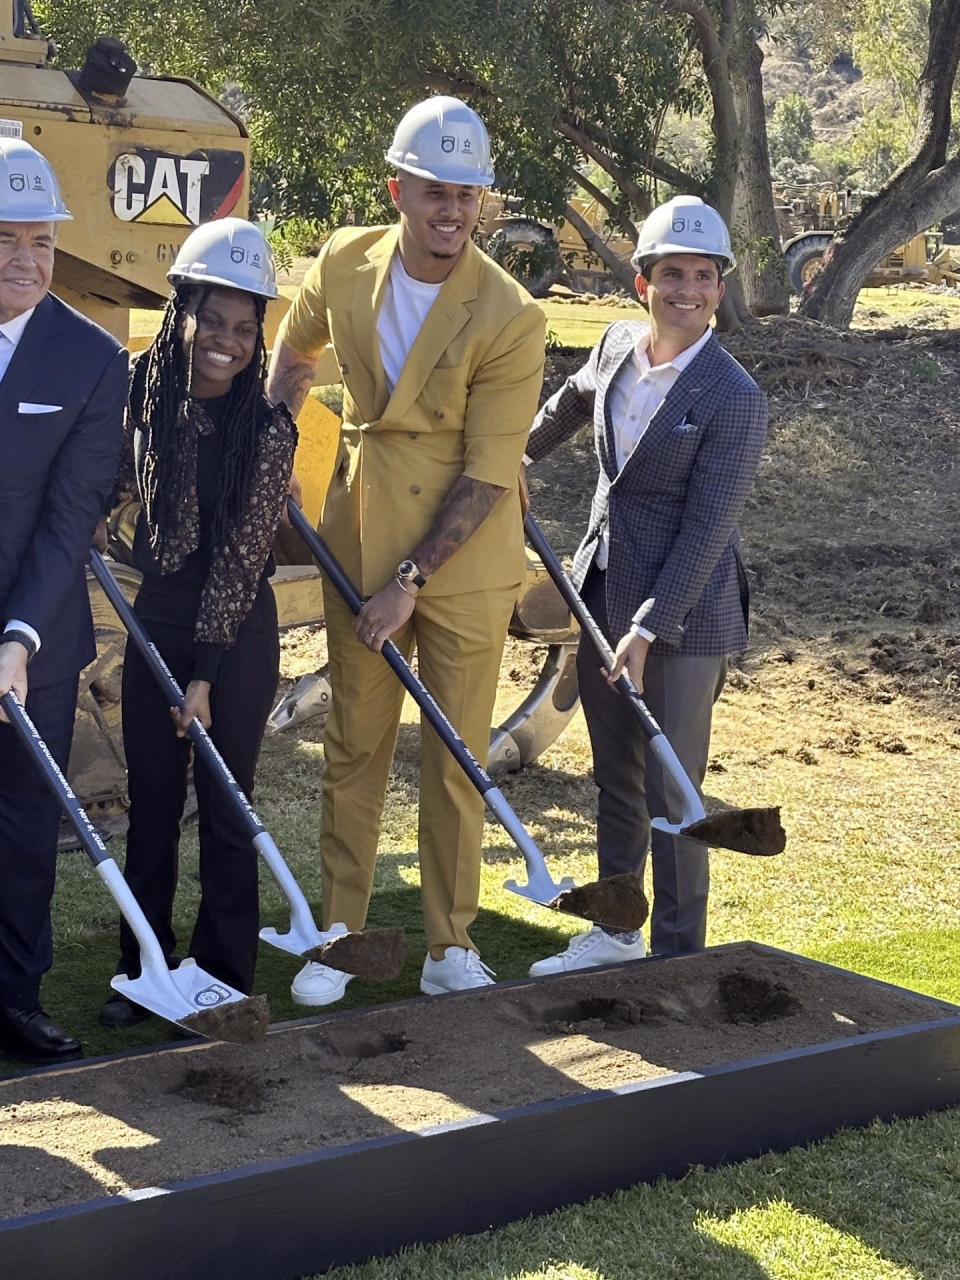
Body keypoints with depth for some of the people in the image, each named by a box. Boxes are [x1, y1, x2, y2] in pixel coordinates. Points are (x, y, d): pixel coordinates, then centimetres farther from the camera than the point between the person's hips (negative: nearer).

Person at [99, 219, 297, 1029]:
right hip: (155, 621, 4)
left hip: (237, 635, -4)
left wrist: (204, 675, -16)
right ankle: (145, 969, 24)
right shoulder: (149, 399, -2)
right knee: (150, 802, 11)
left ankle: (225, 977, 18)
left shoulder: (267, 431, -15)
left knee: (224, 808, 4)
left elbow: (239, 558, -15)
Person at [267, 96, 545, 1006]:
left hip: (463, 552, -3)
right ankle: (336, 935, 20)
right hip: (359, 535, 3)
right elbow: (294, 350, 19)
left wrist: (411, 580, -17)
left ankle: (450, 948, 18)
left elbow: (487, 477, -16)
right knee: (353, 744, 9)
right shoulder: (343, 264, -4)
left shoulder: (509, 317, -17)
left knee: (457, 753, 5)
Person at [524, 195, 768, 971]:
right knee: (616, 781, 19)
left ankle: (678, 957, 14)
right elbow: (574, 400, 26)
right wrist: (521, 454, 40)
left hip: (682, 619, -7)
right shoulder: (618, 346, 1)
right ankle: (616, 933, 34)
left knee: (671, 797, 0)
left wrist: (649, 629, -22)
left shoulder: (734, 399, -18)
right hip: (603, 598, 7)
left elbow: (707, 529, -19)